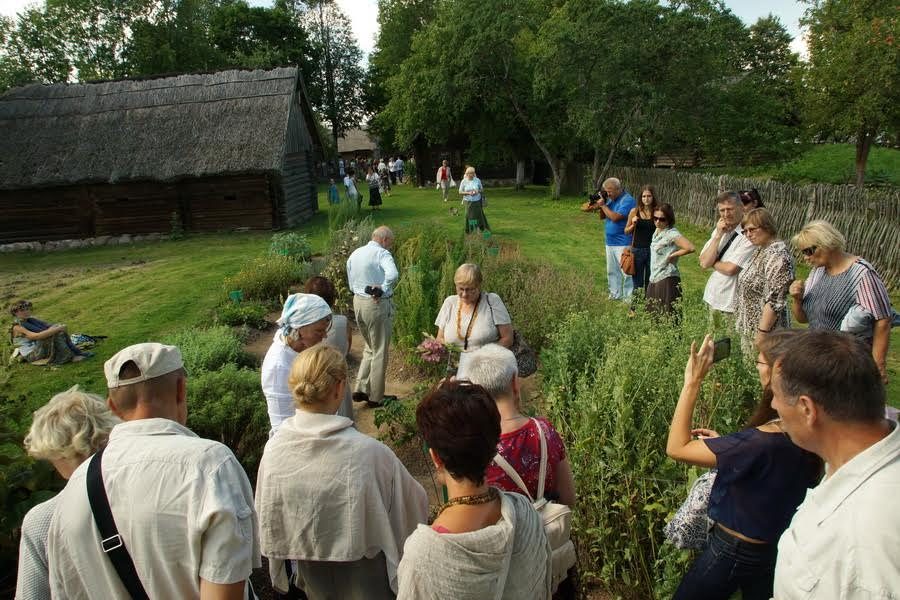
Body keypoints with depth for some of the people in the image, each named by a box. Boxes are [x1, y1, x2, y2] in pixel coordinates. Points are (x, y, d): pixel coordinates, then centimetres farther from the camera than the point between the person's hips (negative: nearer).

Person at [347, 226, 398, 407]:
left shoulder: (354, 254, 10)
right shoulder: (382, 253, -14)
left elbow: (350, 283, 15)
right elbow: (392, 274, -33)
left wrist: (362, 291, 12)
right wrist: (383, 290, -20)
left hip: (358, 302, 7)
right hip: (378, 304, -7)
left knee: (370, 348, 22)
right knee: (380, 352, 6)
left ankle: (360, 389, 18)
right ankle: (376, 397, 14)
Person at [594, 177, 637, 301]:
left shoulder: (627, 200, -14)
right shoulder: (610, 199, 11)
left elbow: (615, 217, -22)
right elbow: (602, 216, 13)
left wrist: (603, 205, -14)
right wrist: (601, 204, -3)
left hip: (623, 243, -8)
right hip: (610, 242, 9)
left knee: (626, 271, -5)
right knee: (612, 271, 15)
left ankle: (628, 297, 1)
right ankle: (615, 294, 25)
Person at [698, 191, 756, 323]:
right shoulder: (718, 230, 7)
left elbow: (731, 269, -22)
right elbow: (704, 263, -3)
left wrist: (712, 262, -3)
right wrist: (718, 235, -9)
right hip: (713, 298, 7)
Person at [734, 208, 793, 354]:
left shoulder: (777, 255, -19)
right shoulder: (759, 250, 10)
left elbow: (774, 301, -24)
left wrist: (762, 333, -24)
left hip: (764, 328, -9)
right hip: (749, 327, 9)